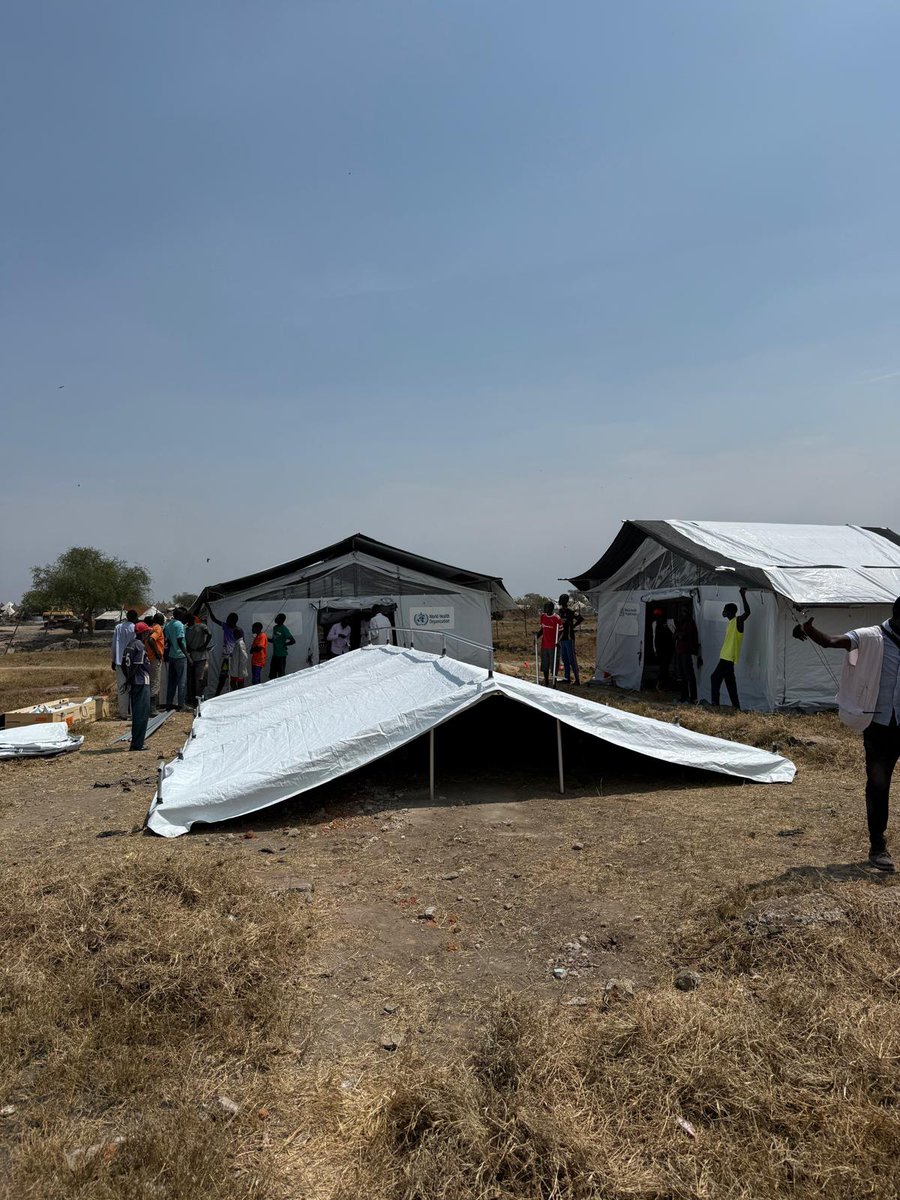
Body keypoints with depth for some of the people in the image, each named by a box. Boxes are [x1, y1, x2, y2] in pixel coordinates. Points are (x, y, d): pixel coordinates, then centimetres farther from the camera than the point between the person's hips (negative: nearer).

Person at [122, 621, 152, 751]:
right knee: (142, 713, -4)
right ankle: (137, 744, -3)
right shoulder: (140, 646, -14)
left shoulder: (130, 644, 14)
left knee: (136, 713, 16)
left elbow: (124, 664, 15)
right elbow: (137, 664, -20)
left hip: (133, 682, 10)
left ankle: (135, 743, 22)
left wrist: (129, 678, 15)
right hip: (142, 682, -10)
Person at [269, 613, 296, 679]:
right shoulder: (274, 627, 11)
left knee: (281, 674, -2)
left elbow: (293, 641, -17)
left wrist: (284, 645, -11)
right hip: (275, 654, 8)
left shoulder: (284, 629, -13)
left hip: (281, 655, -8)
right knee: (272, 675, 11)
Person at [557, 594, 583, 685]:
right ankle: (567, 678, 20)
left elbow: (581, 618, -23)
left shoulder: (570, 611, -12)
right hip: (562, 638, 8)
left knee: (572, 659, -9)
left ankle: (577, 680, -7)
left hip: (569, 638, -8)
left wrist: (573, 626, -16)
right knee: (565, 659, 12)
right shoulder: (560, 611, 12)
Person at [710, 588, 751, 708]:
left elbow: (747, 612, -28)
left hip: (729, 657, -10)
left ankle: (715, 703, -6)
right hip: (725, 657, 10)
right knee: (729, 681, 11)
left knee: (715, 678, -9)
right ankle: (736, 706, 16)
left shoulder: (738, 621, -10)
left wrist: (743, 596, -31)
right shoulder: (731, 622, 17)